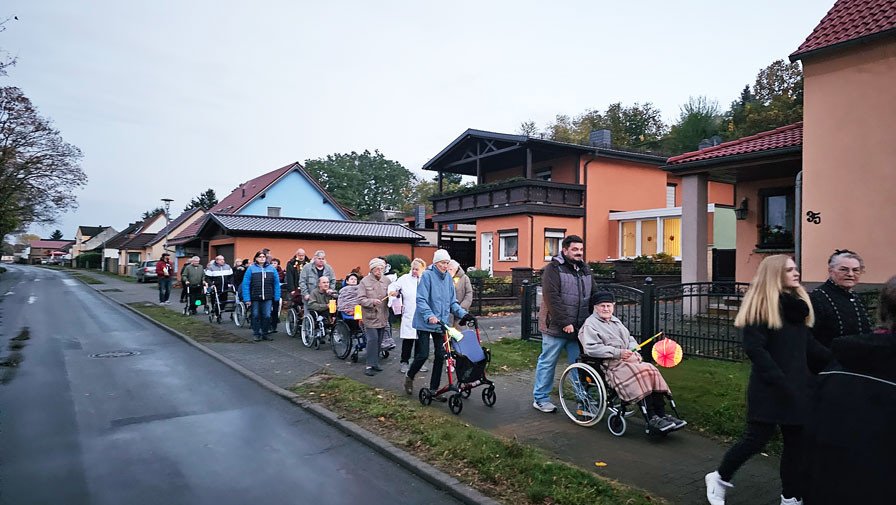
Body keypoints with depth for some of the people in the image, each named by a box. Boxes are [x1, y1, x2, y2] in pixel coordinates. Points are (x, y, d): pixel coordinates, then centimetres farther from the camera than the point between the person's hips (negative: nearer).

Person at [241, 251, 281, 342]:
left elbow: (276, 284, 4)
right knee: (255, 316, 9)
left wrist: (277, 297, -2)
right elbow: (245, 284, -5)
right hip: (255, 298, -1)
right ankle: (256, 333, 22)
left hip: (268, 298, 1)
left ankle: (264, 333, 19)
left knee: (267, 316, 3)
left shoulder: (271, 269, 5)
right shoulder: (251, 269, -1)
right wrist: (247, 299, -11)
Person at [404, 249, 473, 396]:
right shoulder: (427, 275, -11)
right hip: (425, 323, -6)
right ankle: (409, 377, 26)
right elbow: (421, 300, -17)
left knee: (440, 356, 5)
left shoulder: (448, 278, 8)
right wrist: (429, 316, -31)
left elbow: (452, 301, 14)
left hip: (441, 323, 6)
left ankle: (434, 389, 17)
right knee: (423, 354, -3)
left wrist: (463, 313, -2)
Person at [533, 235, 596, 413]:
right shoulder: (553, 269, -9)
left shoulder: (585, 270, 14)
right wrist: (565, 323, -20)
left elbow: (594, 296, 16)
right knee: (548, 363, 5)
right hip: (556, 327, -6)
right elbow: (552, 298, -18)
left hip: (578, 328, 6)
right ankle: (540, 398, 17)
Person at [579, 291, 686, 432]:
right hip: (610, 365, -7)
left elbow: (630, 339, 27)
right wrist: (618, 353, -18)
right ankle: (652, 419, -26)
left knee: (652, 371, -18)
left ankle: (662, 415, -15)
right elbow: (591, 348, -14)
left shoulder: (616, 321, 27)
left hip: (630, 359, 8)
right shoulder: (590, 324, 0)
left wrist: (632, 351, 2)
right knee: (640, 373, -29)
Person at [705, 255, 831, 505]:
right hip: (768, 387, -7)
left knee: (796, 441, 11)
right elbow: (754, 348, -18)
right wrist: (779, 381, -21)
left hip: (797, 385, 7)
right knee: (758, 438, -2)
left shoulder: (799, 304, 11)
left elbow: (810, 346, 13)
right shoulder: (760, 304, -12)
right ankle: (719, 478, 19)